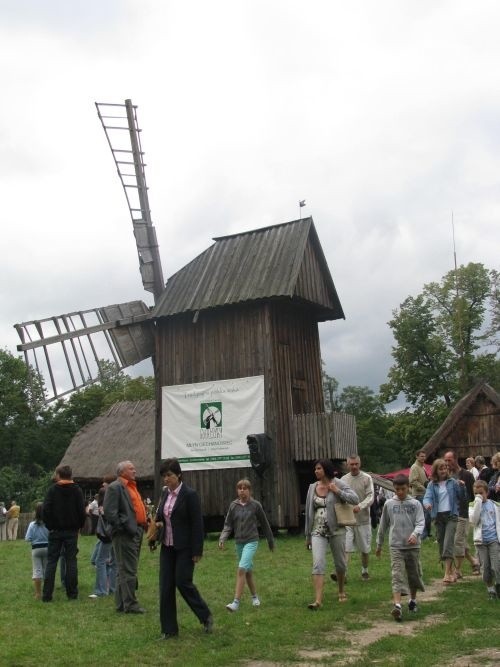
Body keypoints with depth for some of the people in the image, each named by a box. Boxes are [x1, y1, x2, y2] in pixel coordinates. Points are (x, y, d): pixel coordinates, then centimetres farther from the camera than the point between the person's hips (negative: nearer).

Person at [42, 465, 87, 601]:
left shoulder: (53, 490, -4)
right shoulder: (77, 490, -1)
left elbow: (45, 510, -8)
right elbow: (82, 511, -4)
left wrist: (49, 525, 3)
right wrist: (79, 525, 9)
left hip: (55, 530, -1)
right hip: (72, 531, 1)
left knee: (51, 561, 4)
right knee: (71, 561, 5)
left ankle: (47, 595, 1)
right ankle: (72, 594, 5)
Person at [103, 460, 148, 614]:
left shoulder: (131, 486, 20)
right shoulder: (115, 487, -10)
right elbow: (109, 512, -18)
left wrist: (142, 526, 12)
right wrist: (123, 527, -18)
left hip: (136, 532, 10)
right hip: (125, 534, -10)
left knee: (125, 570, 14)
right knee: (128, 570, -6)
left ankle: (122, 603, 21)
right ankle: (130, 604, -2)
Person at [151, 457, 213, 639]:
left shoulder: (190, 495, -13)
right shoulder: (165, 493, 8)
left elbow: (197, 524, -13)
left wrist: (197, 551, -15)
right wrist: (158, 523, -2)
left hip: (184, 548, -7)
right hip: (167, 547, 7)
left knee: (183, 582, -7)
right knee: (165, 587, 4)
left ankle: (206, 616, 16)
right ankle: (169, 630, 12)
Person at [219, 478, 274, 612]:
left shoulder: (255, 505, -5)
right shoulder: (233, 505, 2)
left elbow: (264, 524, 5)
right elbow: (228, 525, 5)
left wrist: (271, 541, 13)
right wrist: (222, 539, -12)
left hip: (251, 541, -4)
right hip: (239, 542, 4)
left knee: (242, 569, -18)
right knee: (248, 571, 15)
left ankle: (236, 602, -19)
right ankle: (255, 597, 34)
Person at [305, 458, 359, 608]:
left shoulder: (338, 484, -4)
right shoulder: (312, 487, 6)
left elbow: (355, 499, -13)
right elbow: (309, 511, 12)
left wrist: (338, 491, -18)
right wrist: (307, 535, 14)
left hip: (336, 530, -2)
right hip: (318, 532, 2)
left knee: (340, 563, 12)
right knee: (318, 565, -12)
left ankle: (341, 592, 36)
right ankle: (318, 600, -15)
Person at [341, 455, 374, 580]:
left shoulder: (367, 478, -4)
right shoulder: (343, 479, 4)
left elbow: (370, 497, -12)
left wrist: (360, 506, -29)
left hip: (363, 519, -1)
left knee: (365, 548, 12)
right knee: (345, 547, -10)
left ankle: (364, 571, 31)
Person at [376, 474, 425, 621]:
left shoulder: (415, 504, 1)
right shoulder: (389, 504, 5)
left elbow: (421, 522, -8)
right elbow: (383, 525, 13)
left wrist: (415, 534, -29)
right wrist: (379, 544, 18)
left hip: (413, 545, 1)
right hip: (396, 545, 0)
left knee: (414, 574, 13)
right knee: (397, 576, -12)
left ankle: (413, 600, 36)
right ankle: (397, 606, -21)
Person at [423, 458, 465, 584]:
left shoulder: (452, 482, 2)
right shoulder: (431, 485, 4)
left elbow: (461, 496, 5)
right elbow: (427, 497, -7)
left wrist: (461, 487, -13)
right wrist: (427, 504, -29)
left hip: (451, 515, -3)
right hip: (438, 517, 3)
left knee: (448, 544, -14)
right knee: (441, 545, 8)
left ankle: (447, 574, -16)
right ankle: (451, 572, 22)